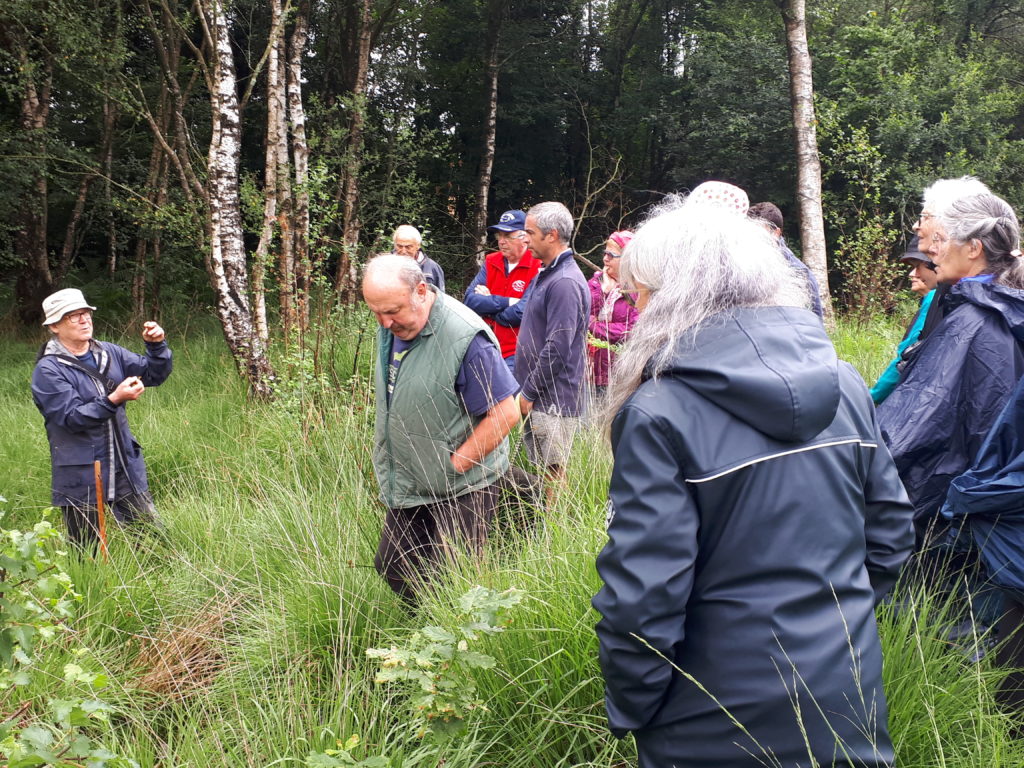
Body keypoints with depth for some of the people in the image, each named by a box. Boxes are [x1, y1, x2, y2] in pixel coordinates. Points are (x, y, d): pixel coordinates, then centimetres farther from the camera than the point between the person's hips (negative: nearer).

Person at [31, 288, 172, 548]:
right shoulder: (48, 370, -11)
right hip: (81, 478, -4)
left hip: (126, 469, 5)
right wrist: (114, 400, -31)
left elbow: (153, 374, 6)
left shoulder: (109, 352, 6)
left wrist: (157, 346, -12)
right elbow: (71, 417, -20)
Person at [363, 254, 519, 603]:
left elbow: (505, 414, -23)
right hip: (407, 483, 8)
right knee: (391, 566, 16)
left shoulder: (465, 338, -25)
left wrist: (454, 465, -20)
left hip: (459, 491, -8)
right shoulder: (391, 327, 1)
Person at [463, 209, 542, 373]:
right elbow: (470, 300, -3)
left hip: (515, 354, -5)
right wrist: (506, 302, -13)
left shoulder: (538, 268, -10)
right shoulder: (491, 262, 8)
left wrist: (487, 303, -4)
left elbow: (520, 314, -19)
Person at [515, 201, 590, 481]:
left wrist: (528, 393, -16)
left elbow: (557, 349, -23)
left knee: (553, 473, -1)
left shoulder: (565, 283, -19)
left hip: (554, 401, -10)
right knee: (541, 470, 15)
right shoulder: (546, 274, 14)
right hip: (537, 395, 10)